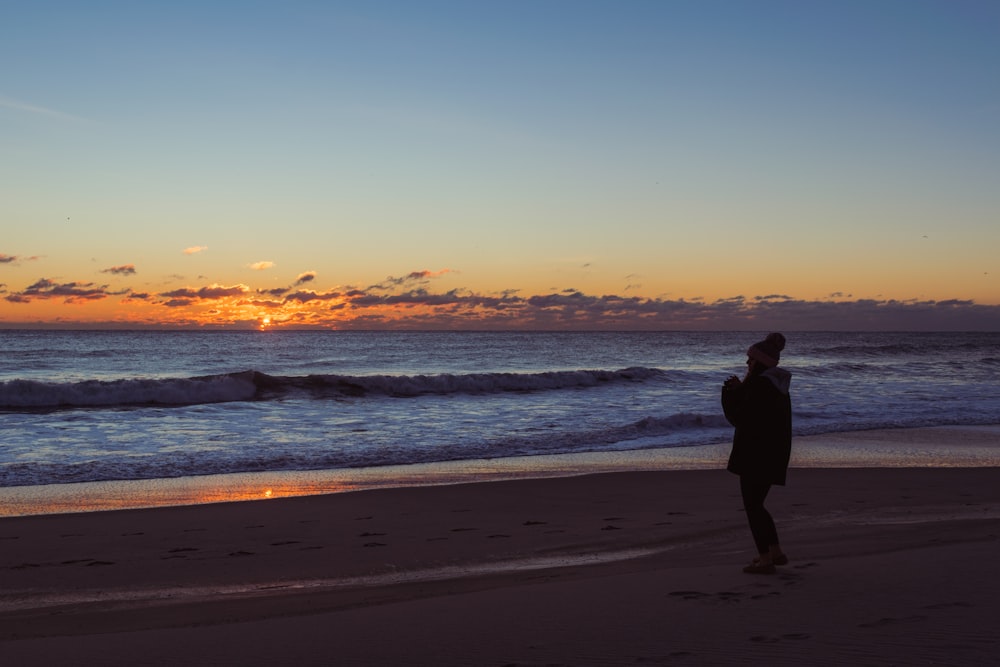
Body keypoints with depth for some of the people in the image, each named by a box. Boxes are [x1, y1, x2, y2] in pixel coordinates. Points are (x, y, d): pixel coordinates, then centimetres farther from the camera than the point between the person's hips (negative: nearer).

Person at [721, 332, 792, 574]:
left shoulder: (759, 384, -17)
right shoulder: (778, 385, 14)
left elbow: (740, 418, -14)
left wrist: (731, 391, -2)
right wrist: (738, 390, 9)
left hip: (756, 454, -10)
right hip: (774, 454, 10)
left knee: (752, 505, -2)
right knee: (756, 504, 19)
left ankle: (765, 559, -2)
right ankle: (775, 552, 22)